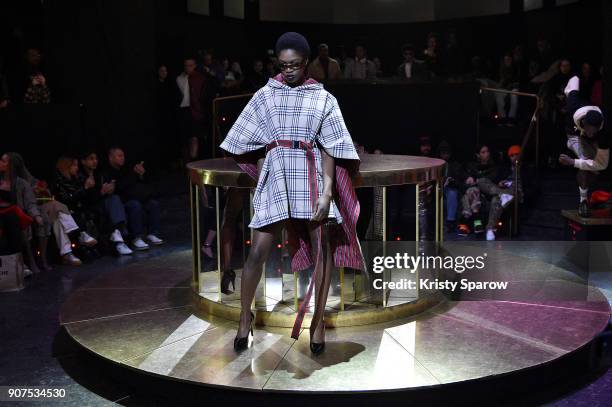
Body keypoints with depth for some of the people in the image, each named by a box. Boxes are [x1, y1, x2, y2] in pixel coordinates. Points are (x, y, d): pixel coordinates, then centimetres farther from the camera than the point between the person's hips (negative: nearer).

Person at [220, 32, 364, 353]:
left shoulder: (324, 99, 8)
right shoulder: (265, 95, 12)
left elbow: (330, 149, -1)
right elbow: (244, 143, 15)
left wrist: (327, 191, -12)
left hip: (312, 175, 0)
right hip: (275, 174, 0)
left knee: (323, 249, -5)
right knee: (258, 252, -5)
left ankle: (318, 322, 7)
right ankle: (245, 318, 12)